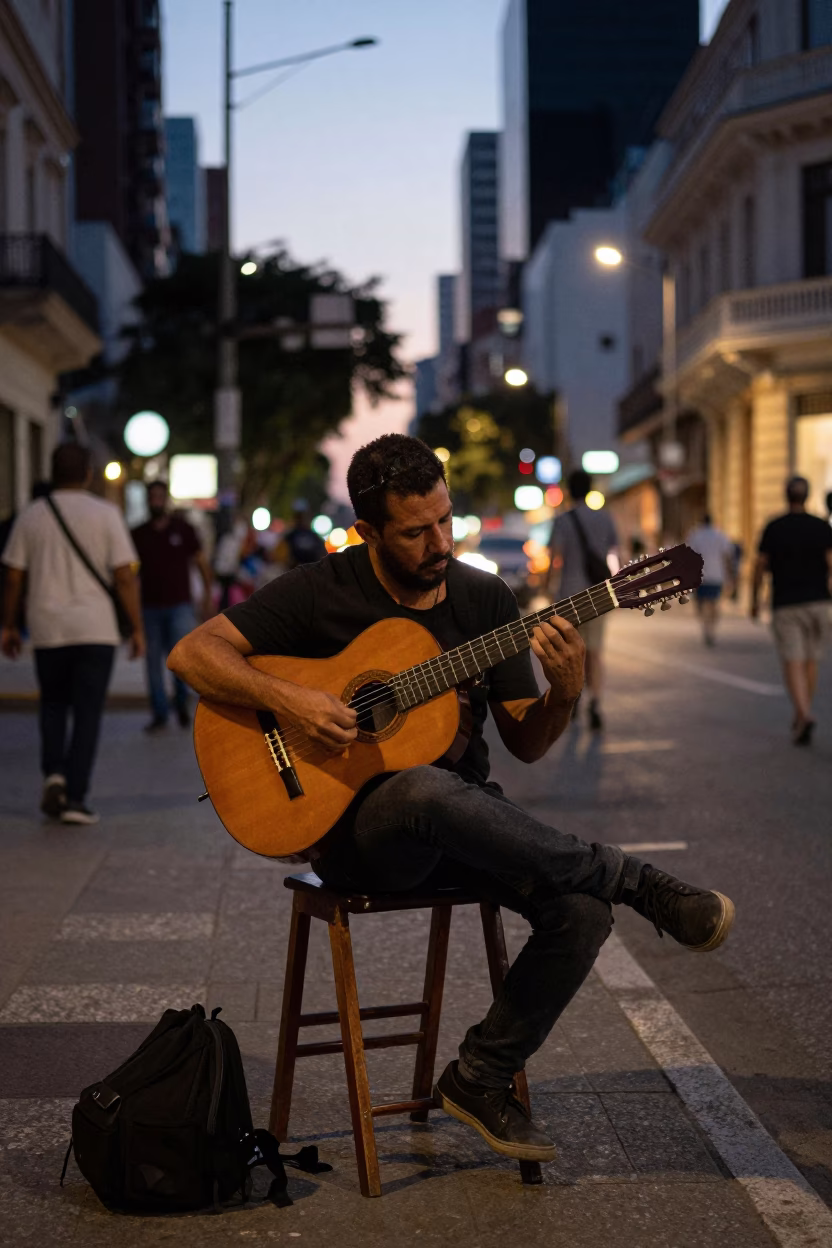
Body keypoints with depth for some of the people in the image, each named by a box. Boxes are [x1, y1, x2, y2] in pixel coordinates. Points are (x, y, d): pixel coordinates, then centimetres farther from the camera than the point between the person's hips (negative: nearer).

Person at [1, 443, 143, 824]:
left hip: (47, 630, 2)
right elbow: (125, 577, -7)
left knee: (53, 704, 20)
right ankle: (74, 797, -2)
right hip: (95, 630, -2)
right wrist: (137, 629, -1)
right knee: (87, 714, 4)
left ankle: (54, 774, -1)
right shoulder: (105, 514, -4)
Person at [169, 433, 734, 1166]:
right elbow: (193, 654, -8)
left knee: (582, 911, -23)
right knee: (429, 790, -41)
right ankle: (633, 883, -25)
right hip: (356, 829, -4)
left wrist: (565, 693, -16)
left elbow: (525, 744, 6)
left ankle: (482, 1078, -3)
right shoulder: (322, 593, -5)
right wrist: (288, 701, -23)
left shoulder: (485, 599, 5)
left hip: (466, 825, 4)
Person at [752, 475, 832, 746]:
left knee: (793, 666, -6)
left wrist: (755, 600, 11)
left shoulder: (773, 528, -3)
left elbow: (760, 566, -1)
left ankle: (804, 716, -28)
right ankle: (801, 717, 25)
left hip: (785, 607, -1)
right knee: (810, 662, 17)